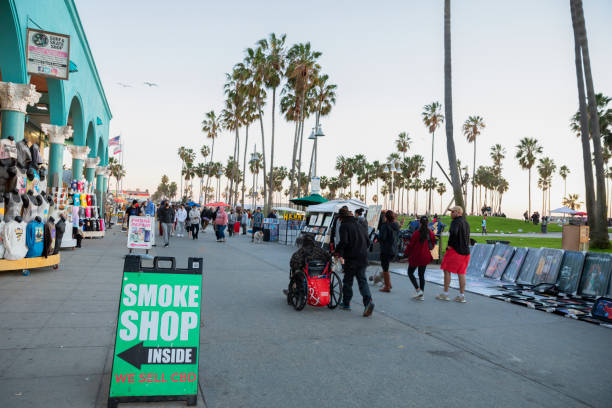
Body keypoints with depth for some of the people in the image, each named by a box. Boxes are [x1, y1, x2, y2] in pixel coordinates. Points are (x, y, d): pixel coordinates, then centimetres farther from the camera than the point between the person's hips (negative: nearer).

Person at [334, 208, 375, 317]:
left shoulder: (344, 226, -5)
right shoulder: (359, 226, 16)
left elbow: (343, 241, -20)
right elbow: (367, 241, 18)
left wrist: (338, 253, -14)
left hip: (351, 259, -5)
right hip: (363, 259, 5)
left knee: (347, 280, 9)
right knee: (362, 280, 6)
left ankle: (346, 303, 19)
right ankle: (368, 300, -13)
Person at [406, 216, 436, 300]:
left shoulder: (417, 233, -17)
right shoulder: (431, 233, -4)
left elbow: (411, 244, -10)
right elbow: (432, 245, 7)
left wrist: (408, 252, 8)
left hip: (415, 256, -5)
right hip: (425, 257, 5)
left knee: (410, 272, 11)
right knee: (421, 274, 13)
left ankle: (418, 290, -4)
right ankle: (421, 295, 13)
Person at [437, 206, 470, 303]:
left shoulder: (456, 222, -13)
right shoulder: (466, 223, 15)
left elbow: (453, 232, -32)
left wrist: (450, 244, -20)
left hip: (455, 250, -8)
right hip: (465, 251, 8)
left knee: (447, 270, 2)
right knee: (461, 273, 10)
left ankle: (445, 294, 6)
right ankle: (462, 296, 11)